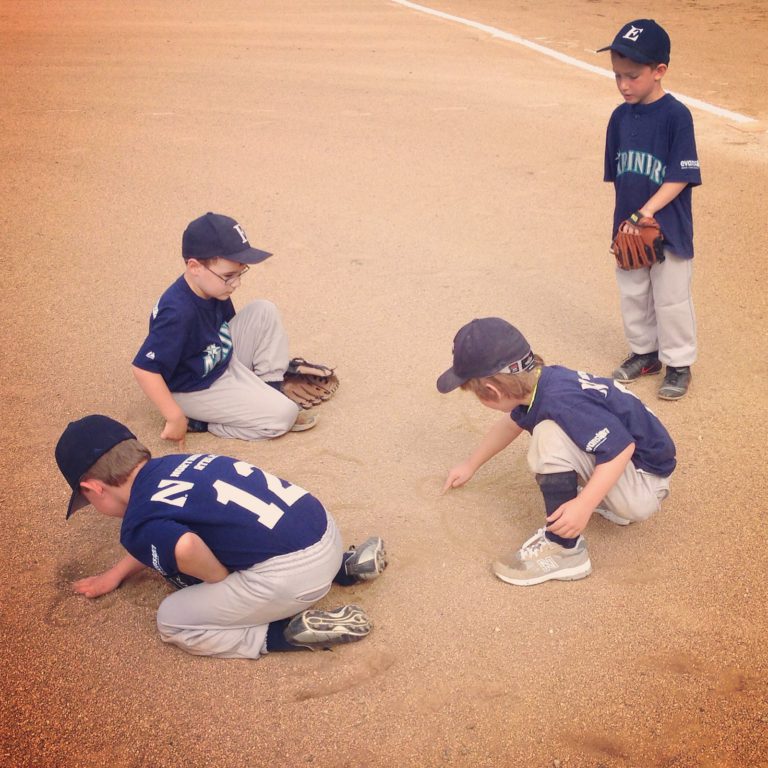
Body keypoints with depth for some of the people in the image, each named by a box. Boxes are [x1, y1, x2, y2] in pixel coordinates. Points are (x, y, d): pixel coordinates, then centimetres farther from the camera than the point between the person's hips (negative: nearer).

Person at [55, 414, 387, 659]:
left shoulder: (137, 526, -6)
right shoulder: (177, 463, 18)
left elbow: (183, 547, -29)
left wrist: (223, 582, -7)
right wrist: (117, 572, 46)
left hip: (290, 574, -7)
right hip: (325, 526, 8)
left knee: (173, 622, 11)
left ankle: (297, 633, -1)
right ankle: (344, 567, 21)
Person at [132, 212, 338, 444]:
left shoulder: (213, 288, -9)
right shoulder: (178, 314, -35)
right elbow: (144, 369, -33)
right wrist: (175, 418, -28)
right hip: (197, 390, -8)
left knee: (264, 311, -2)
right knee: (283, 415, -15)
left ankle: (272, 383, 6)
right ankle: (199, 421, -3)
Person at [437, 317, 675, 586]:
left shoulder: (562, 403, -30)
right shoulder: (538, 382, -2)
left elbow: (623, 446, -31)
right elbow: (511, 423, 19)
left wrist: (584, 505, -36)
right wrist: (470, 465, 32)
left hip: (645, 488, -9)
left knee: (550, 434, -27)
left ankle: (565, 550, -14)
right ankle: (610, 502, 17)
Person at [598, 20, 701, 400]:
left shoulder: (676, 115, -16)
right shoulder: (620, 116, 0)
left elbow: (680, 178, -17)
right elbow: (619, 174, 8)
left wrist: (645, 214, -22)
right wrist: (625, 218, 6)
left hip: (668, 230, -5)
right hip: (628, 229, 5)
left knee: (671, 299, 7)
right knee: (632, 296, 17)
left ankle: (679, 363, 24)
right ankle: (644, 352, 36)